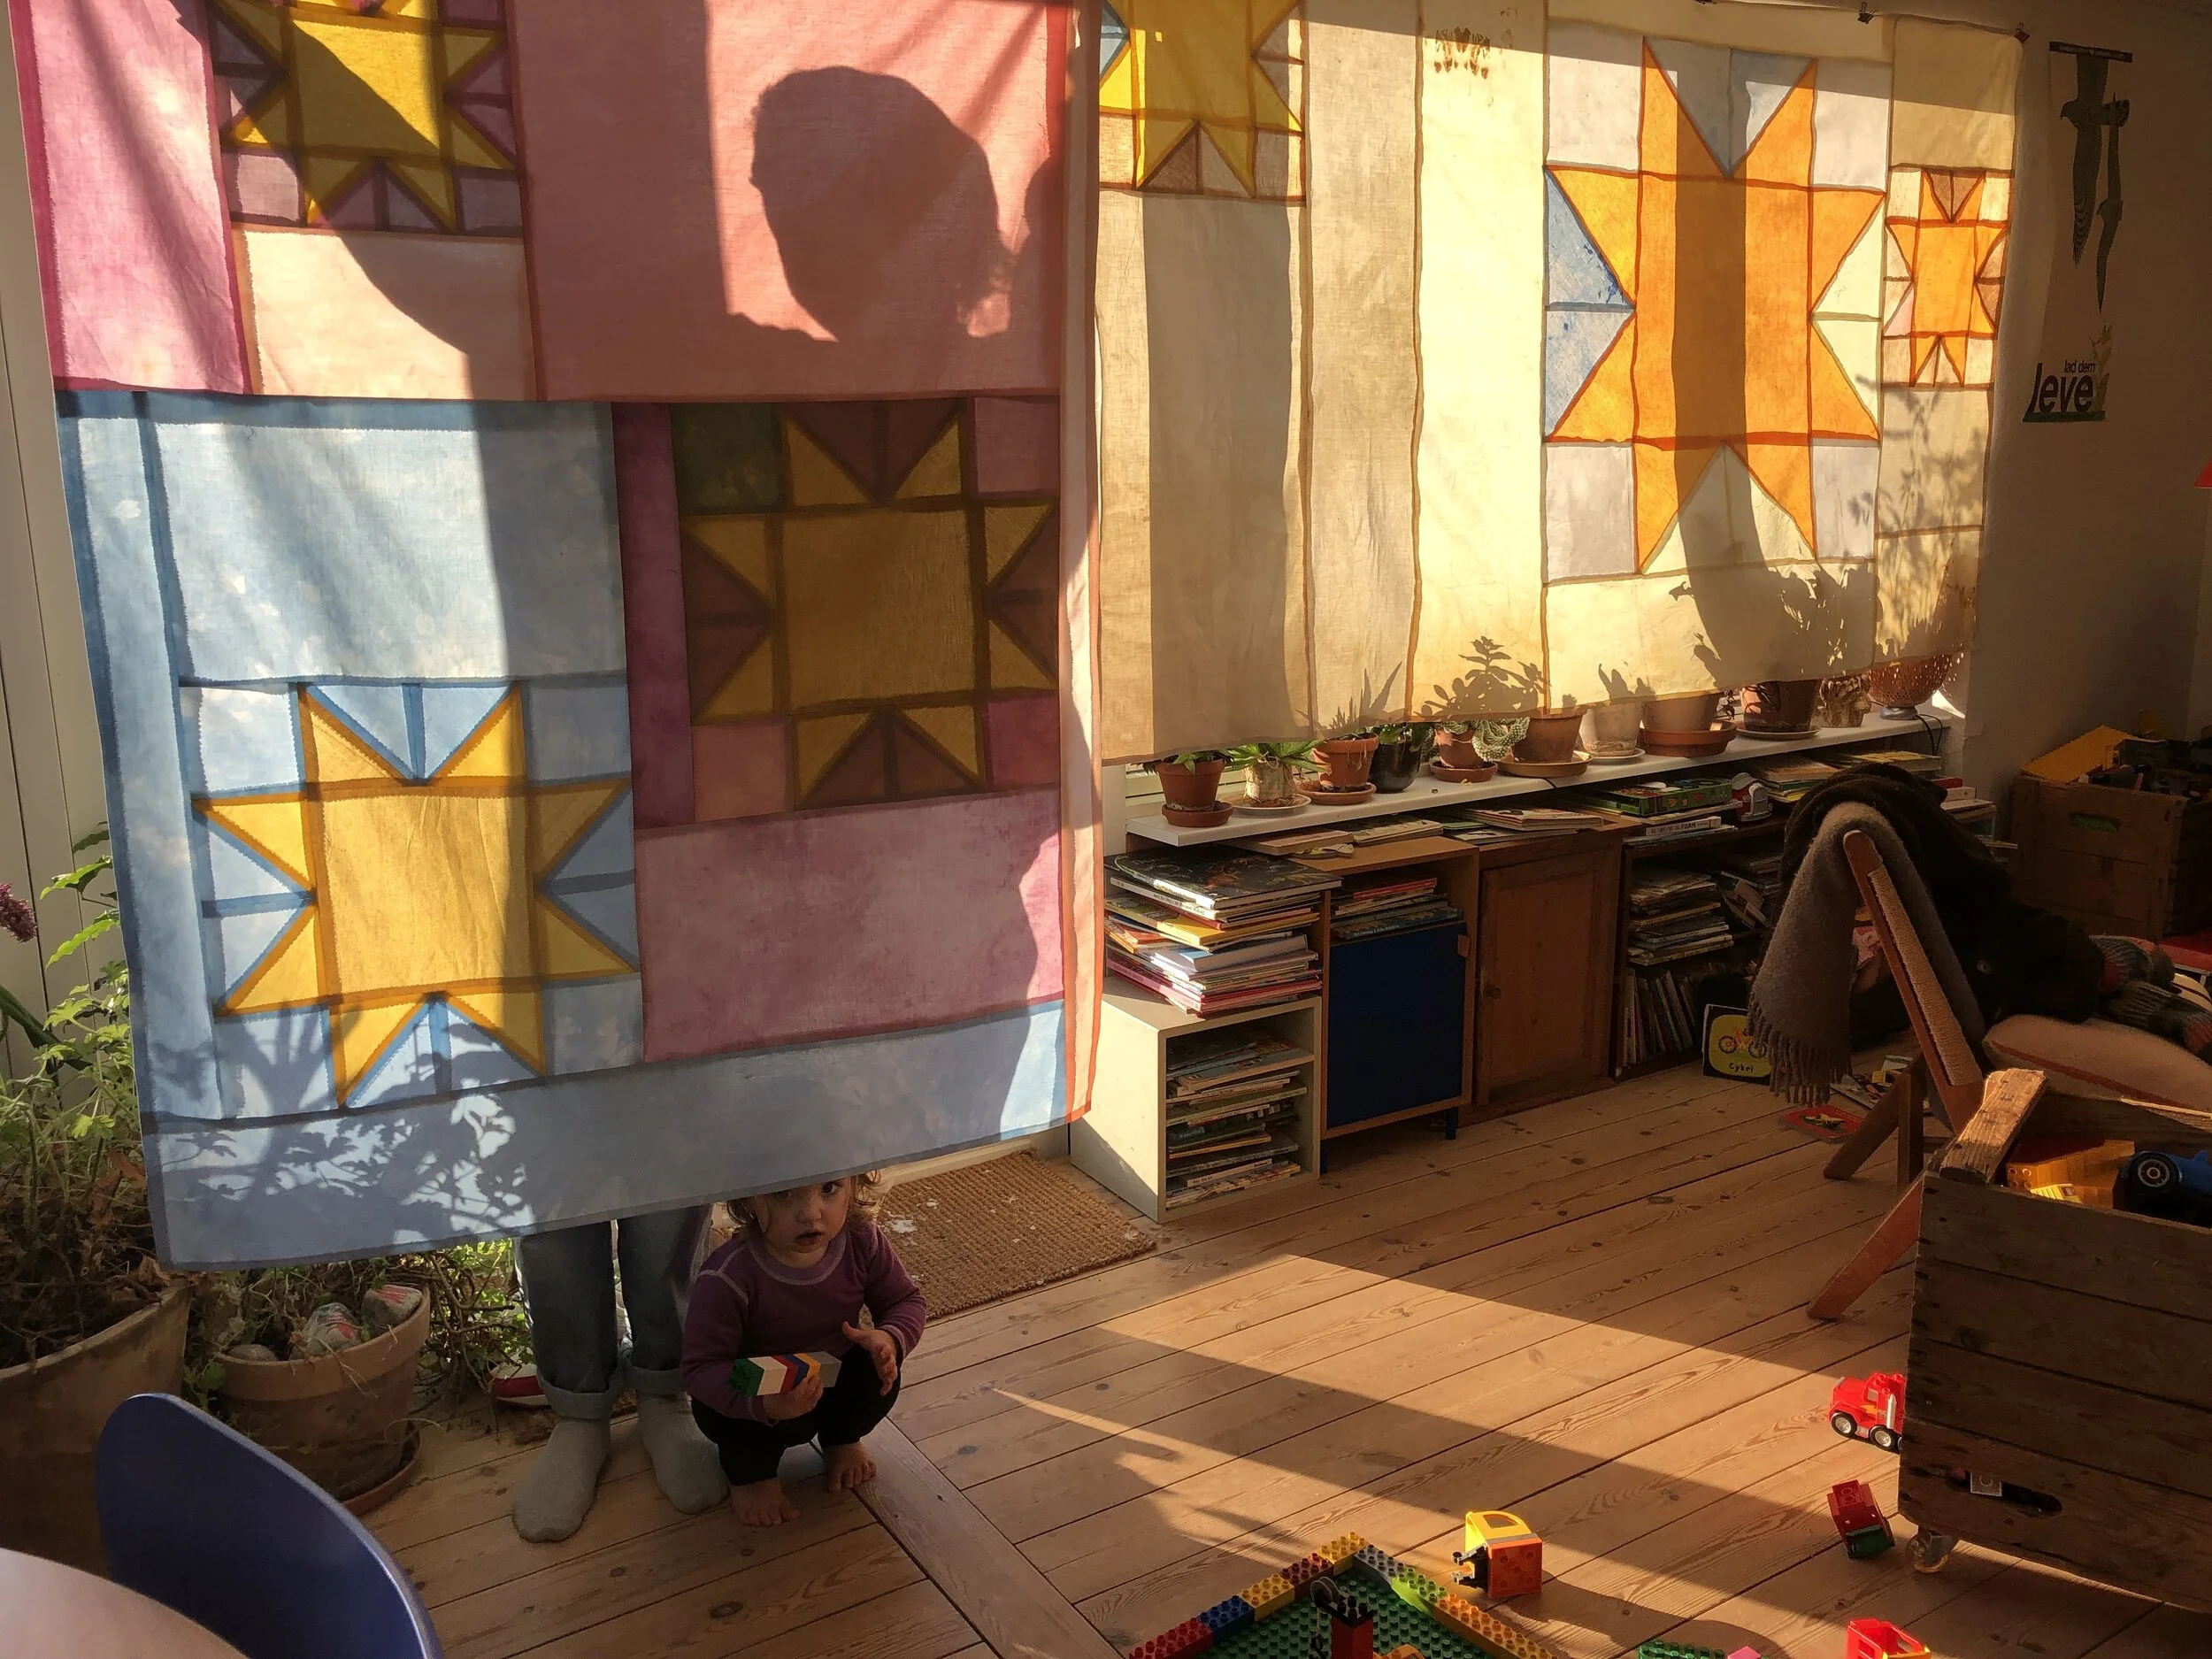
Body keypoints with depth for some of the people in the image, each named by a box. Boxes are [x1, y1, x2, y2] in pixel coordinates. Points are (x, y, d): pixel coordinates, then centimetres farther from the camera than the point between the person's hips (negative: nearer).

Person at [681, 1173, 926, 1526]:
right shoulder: (728, 1278, -36)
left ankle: (841, 1438, 16)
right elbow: (702, 1367, -31)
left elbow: (906, 1300, -8)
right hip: (751, 1398, -4)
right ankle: (749, 1470, 6)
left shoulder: (861, 1244, -23)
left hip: (834, 1378, 4)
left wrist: (890, 1339, -33)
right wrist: (764, 1404, -49)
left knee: (879, 1372, -20)